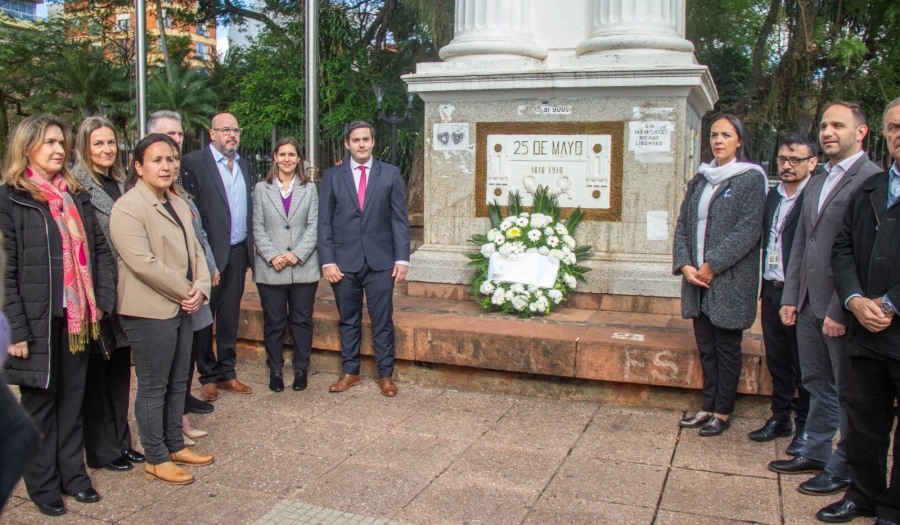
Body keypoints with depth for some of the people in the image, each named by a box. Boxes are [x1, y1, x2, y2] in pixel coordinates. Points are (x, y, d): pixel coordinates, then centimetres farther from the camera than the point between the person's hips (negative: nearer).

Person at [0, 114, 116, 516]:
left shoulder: (76, 195, 10)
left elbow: (99, 250, 11)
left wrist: (103, 301, 2)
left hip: (76, 317, 5)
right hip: (38, 318, -4)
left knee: (72, 398, 14)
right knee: (40, 401, 8)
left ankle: (73, 474, 27)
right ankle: (43, 484, 22)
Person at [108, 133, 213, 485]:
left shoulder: (177, 204, 12)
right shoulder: (128, 208, -14)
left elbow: (195, 250, 12)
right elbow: (143, 263, -22)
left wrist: (200, 288, -5)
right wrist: (186, 292, -15)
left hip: (181, 308, 8)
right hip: (150, 311, -8)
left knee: (177, 383, 17)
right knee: (153, 387, 4)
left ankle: (175, 446, 31)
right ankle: (156, 459, 16)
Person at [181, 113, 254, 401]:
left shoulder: (243, 165, 14)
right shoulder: (194, 162, -7)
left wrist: (250, 247, 9)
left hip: (238, 252, 6)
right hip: (210, 252, -6)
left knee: (230, 315, 13)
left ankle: (226, 372, 24)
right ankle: (208, 376, 17)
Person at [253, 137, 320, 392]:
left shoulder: (309, 189, 8)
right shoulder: (261, 189, 7)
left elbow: (314, 226, 1)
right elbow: (257, 227, 2)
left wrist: (297, 254, -12)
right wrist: (272, 256, -11)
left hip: (304, 267, 0)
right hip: (271, 269, 0)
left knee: (302, 321, 6)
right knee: (273, 322, 6)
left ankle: (301, 369, 18)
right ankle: (275, 371, 17)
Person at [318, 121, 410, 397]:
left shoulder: (390, 173, 3)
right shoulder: (332, 176, 5)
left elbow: (400, 219, 2)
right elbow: (324, 222, 3)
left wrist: (402, 258, -5)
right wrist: (327, 261, -4)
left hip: (380, 260, -1)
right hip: (345, 261, 1)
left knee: (383, 321, 5)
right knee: (348, 320, 11)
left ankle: (385, 374, 16)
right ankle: (350, 372, 24)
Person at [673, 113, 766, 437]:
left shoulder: (751, 178, -5)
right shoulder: (700, 180, 12)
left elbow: (749, 229, -14)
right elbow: (682, 224, 9)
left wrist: (712, 265, -16)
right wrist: (685, 265, -5)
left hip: (730, 280, -5)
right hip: (697, 278, 6)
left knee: (726, 348, 4)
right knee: (705, 347, 13)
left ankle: (722, 413, 15)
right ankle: (708, 407, 24)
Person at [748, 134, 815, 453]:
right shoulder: (773, 196, 11)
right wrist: (764, 289, 15)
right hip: (772, 291, 7)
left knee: (803, 364, 7)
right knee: (777, 361, 16)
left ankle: (805, 426, 21)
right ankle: (780, 419, 29)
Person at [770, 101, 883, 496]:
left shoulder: (873, 180, -13)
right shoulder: (817, 183, 15)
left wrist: (842, 309, -20)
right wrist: (790, 296, 11)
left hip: (842, 306, -8)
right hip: (809, 303, 8)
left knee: (847, 391, 6)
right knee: (817, 384, 18)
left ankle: (843, 468, 20)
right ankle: (815, 453, 32)